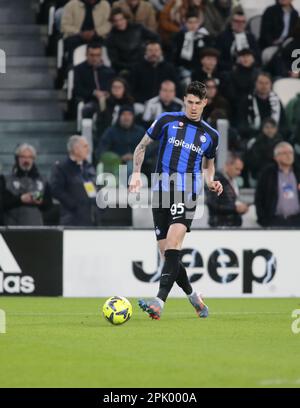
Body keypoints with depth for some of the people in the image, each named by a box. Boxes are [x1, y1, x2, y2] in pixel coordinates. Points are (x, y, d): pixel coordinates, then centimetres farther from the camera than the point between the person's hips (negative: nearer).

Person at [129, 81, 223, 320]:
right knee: (168, 253, 2)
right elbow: (142, 146, 13)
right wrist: (137, 173, -1)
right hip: (161, 192, 1)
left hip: (187, 195, -1)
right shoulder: (167, 120, 6)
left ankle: (159, 304, -32)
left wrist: (211, 182, 7)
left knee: (173, 245, -22)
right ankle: (194, 299, 23)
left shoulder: (211, 135, 12)